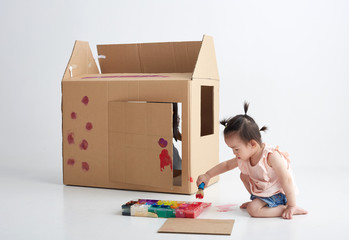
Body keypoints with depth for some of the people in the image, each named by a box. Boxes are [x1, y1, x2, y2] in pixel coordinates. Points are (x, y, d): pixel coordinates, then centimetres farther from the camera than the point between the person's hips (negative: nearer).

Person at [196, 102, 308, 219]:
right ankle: (257, 200, 20)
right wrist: (207, 175, 7)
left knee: (253, 209, -25)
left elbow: (286, 180, -30)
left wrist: (291, 206, -30)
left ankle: (289, 209, -19)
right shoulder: (244, 157, -6)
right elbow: (226, 165, 12)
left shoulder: (271, 156, -30)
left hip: (279, 194, -9)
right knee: (243, 175, 9)